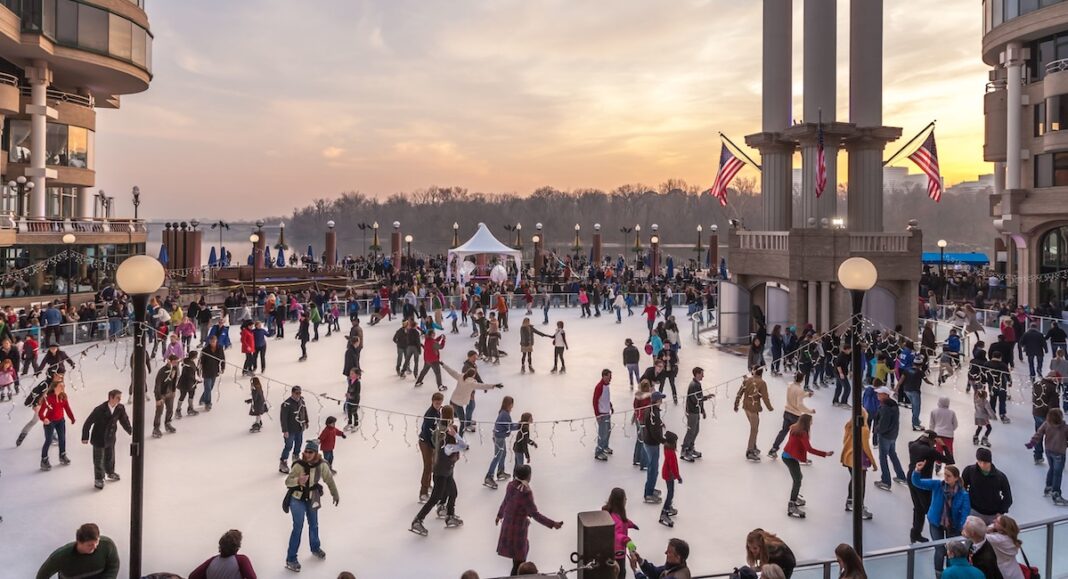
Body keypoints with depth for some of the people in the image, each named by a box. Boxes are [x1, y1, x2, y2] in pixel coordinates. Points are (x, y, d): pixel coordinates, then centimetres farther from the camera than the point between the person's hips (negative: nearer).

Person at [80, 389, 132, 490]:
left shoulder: (120, 408, -16)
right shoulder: (99, 410, -29)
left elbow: (124, 420, 2)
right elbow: (88, 423, -19)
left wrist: (130, 430, 8)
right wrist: (85, 437, -14)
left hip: (111, 438, 5)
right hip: (99, 439, -5)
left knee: (110, 457, 24)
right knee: (99, 460, 8)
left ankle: (110, 473, 49)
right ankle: (98, 479, 28)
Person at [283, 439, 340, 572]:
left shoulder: (322, 465, -17)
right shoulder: (299, 465, -26)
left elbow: (329, 479, -2)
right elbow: (287, 481, -22)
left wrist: (335, 495, 9)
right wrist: (298, 481, -43)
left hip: (312, 499, 4)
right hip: (297, 498, -4)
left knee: (314, 525, 21)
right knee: (298, 527, -10)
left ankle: (315, 548, 48)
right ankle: (291, 559, 1)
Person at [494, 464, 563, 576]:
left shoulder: (511, 485, -7)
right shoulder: (525, 492, -31)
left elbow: (505, 501, 10)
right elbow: (535, 514, -28)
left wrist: (499, 515, 27)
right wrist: (553, 524, -27)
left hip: (508, 522, 9)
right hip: (518, 526, -9)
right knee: (520, 558, 9)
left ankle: (517, 572, 47)